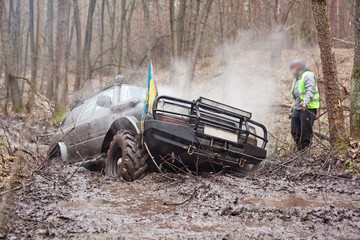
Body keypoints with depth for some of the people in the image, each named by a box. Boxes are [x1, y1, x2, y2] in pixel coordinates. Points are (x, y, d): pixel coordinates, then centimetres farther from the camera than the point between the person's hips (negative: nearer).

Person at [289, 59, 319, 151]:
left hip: (307, 109, -9)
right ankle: (300, 150, 9)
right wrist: (292, 110, 27)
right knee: (295, 132, 4)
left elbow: (310, 90, -19)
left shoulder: (308, 76, -4)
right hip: (297, 109, 9)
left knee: (306, 133, -9)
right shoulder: (296, 79, 27)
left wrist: (305, 102, -33)